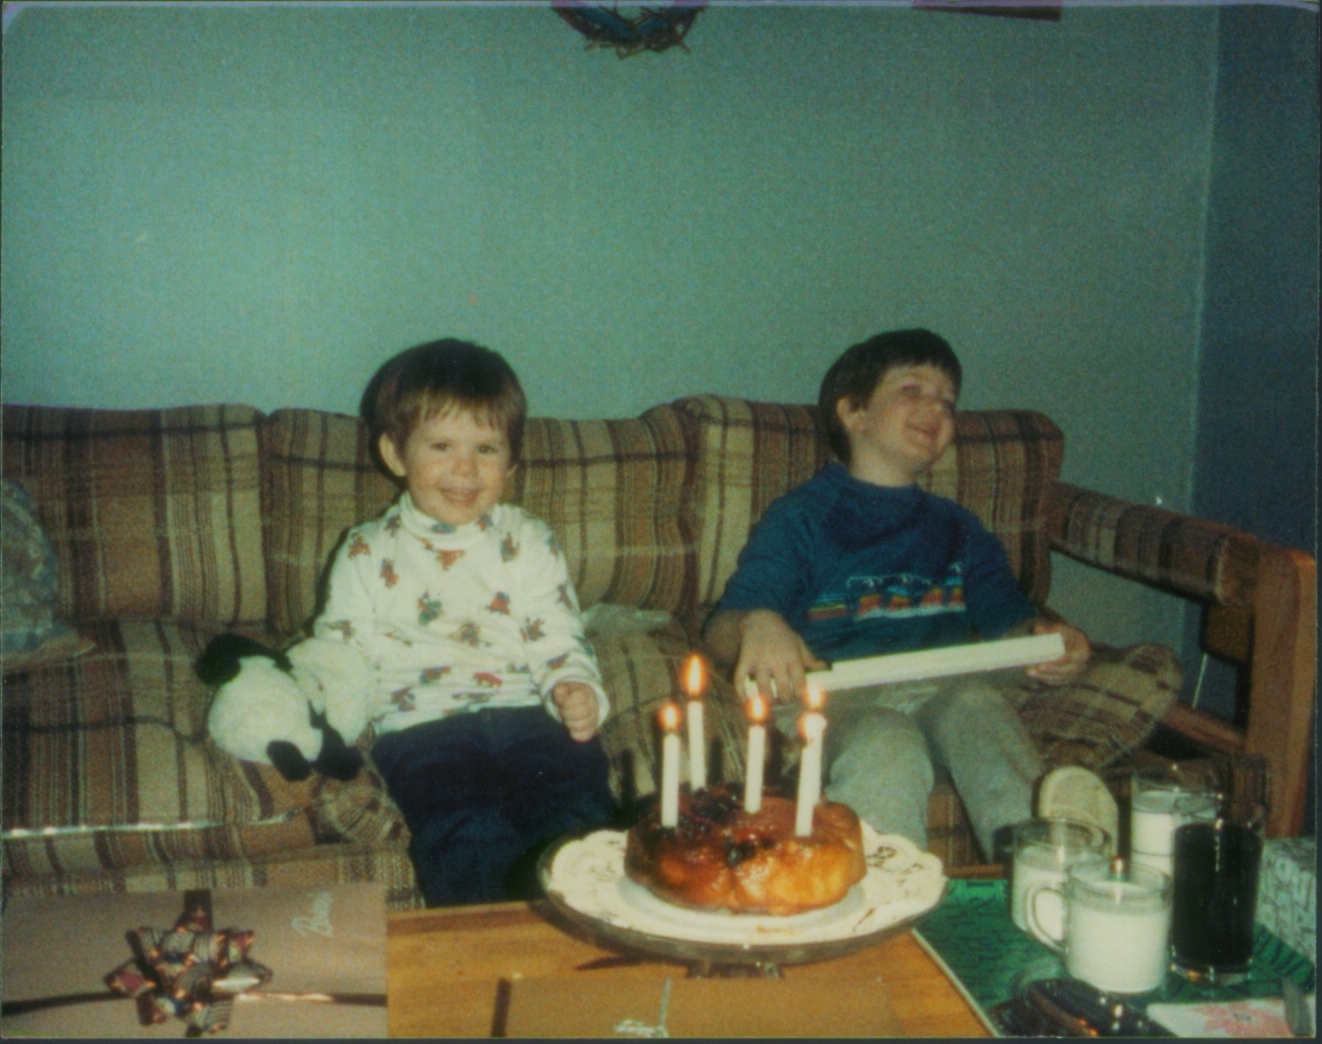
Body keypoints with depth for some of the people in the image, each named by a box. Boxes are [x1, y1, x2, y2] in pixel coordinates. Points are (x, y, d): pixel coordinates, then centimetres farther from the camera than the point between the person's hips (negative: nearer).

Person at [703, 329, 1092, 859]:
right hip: (840, 690, -3)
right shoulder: (801, 516, 16)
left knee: (979, 710, -32)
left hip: (946, 682, 3)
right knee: (885, 751, -36)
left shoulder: (958, 528, 32)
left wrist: (1042, 638, -4)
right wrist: (755, 626, -23)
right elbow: (720, 628, 3)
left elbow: (1005, 617, 21)